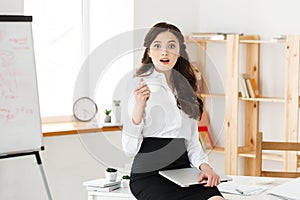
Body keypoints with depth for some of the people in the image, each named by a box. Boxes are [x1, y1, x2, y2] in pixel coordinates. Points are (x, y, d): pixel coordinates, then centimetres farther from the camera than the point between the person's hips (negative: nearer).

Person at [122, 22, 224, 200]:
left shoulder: (186, 88, 19)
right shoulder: (138, 85, 0)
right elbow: (130, 147, -6)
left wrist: (204, 165, 1)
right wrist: (138, 108, -21)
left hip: (183, 168, 5)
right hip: (149, 172, -5)